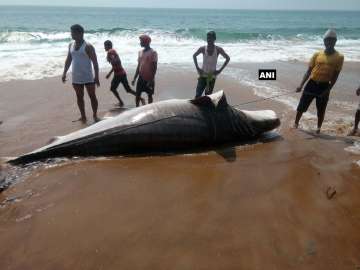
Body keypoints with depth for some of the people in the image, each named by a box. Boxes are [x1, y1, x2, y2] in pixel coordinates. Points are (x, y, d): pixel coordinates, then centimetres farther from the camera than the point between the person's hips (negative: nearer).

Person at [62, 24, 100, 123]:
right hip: (76, 77, 6)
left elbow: (95, 62, -12)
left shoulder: (88, 46, -11)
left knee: (92, 96, 2)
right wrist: (64, 73, 11)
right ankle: (83, 116, 21)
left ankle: (95, 115, 15)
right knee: (79, 97, 10)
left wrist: (96, 76, -17)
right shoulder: (71, 45, 8)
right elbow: (68, 60, 16)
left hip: (88, 77, -6)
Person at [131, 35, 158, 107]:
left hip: (149, 79, -6)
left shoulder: (153, 53, -11)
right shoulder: (140, 52, 10)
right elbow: (138, 66, 14)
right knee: (138, 94, 6)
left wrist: (151, 80, -18)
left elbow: (155, 67, -13)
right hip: (141, 78, 6)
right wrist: (134, 78, 11)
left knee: (149, 95, 7)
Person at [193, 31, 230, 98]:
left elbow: (228, 58, 3)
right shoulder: (203, 49, -5)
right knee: (198, 95, -8)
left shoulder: (218, 49, -8)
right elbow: (194, 56, 12)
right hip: (203, 75, 0)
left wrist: (220, 70, -3)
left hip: (212, 76, 0)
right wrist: (197, 68, 4)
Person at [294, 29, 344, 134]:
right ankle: (296, 124, 22)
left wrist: (328, 89, -11)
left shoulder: (339, 57, -1)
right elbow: (309, 71, 4)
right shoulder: (317, 54, 4)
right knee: (301, 106, 4)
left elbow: (335, 75, -3)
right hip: (312, 84, 1)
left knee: (321, 110, 8)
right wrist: (301, 85, -6)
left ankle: (318, 128, 25)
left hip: (324, 86, -1)